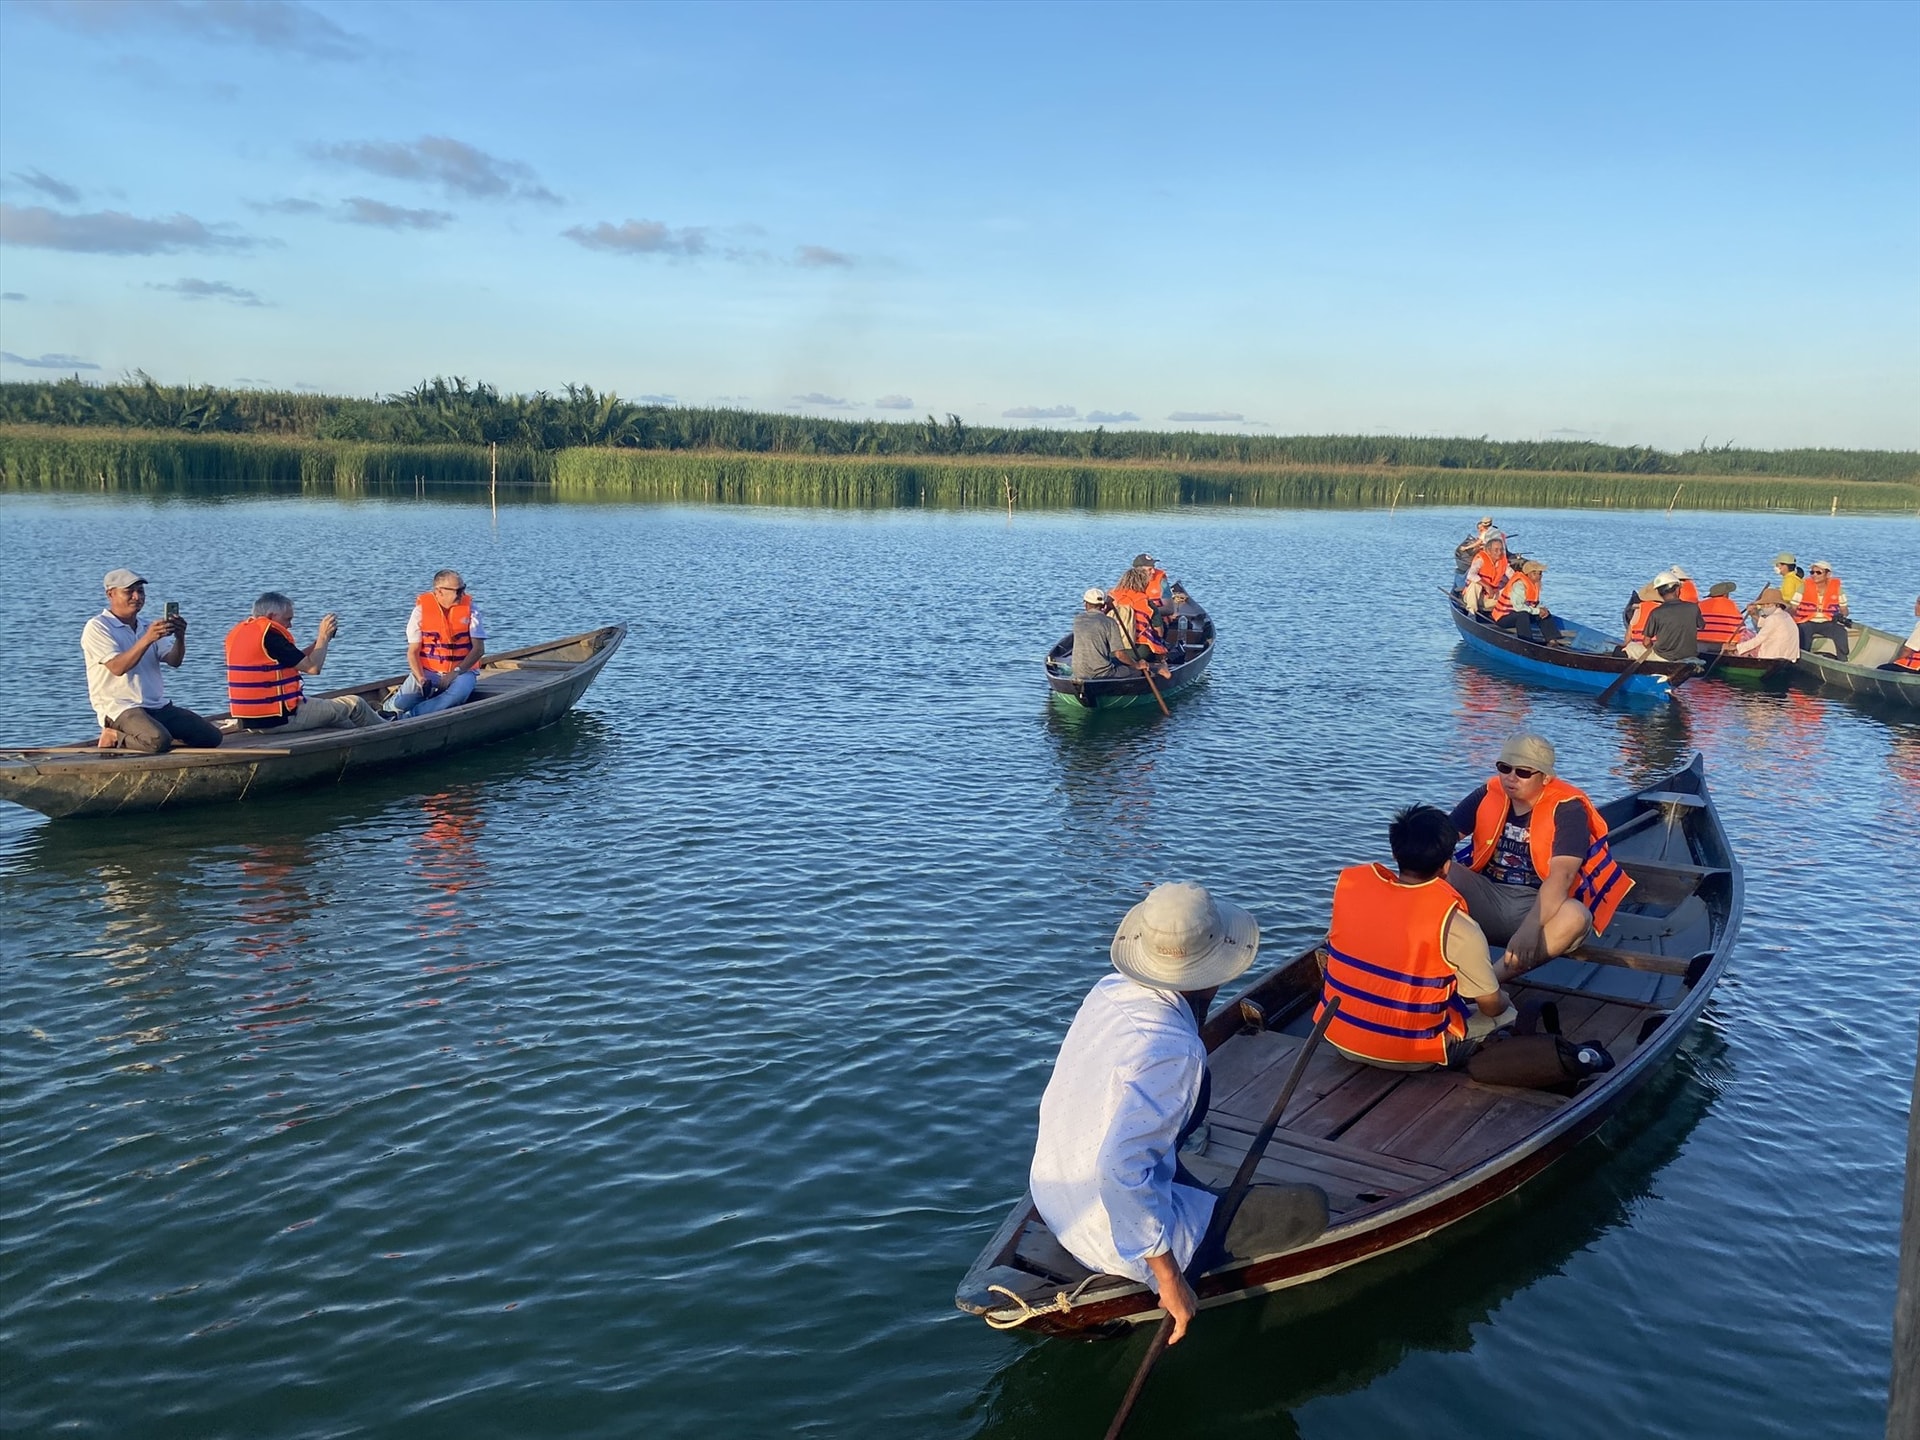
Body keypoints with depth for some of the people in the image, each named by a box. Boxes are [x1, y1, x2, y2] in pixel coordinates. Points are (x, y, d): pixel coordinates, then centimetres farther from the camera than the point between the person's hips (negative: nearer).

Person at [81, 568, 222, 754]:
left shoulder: (146, 626, 20)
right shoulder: (97, 627, -2)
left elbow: (174, 661, 4)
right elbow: (117, 667, -17)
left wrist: (180, 637, -16)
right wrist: (147, 639, -27)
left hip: (158, 707, 7)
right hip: (119, 708, -7)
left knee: (211, 737, -7)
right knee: (158, 741, -36)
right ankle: (115, 737, -5)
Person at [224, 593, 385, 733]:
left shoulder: (237, 633, 11)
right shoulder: (271, 635, -18)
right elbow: (313, 668, -16)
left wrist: (319, 641, 10)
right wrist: (324, 637, -3)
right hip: (281, 719, -9)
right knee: (354, 704, 6)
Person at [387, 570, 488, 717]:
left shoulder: (470, 608, -1)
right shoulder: (421, 609, -2)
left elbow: (479, 648, -4)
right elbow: (413, 652, -2)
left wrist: (456, 672, -17)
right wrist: (421, 679, -20)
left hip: (461, 671, 0)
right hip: (427, 671, 0)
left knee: (459, 693, -38)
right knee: (401, 704, -30)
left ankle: (406, 718, -28)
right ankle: (389, 709, 8)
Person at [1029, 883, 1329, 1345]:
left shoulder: (1108, 991, -4)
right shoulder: (1173, 1050, -30)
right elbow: (1120, 1171, -37)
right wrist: (1169, 1278, -29)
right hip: (1118, 1236, -8)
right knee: (1309, 1207, -5)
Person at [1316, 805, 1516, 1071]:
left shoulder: (1349, 882, -10)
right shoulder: (1455, 924, -22)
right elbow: (1492, 1006, -8)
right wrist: (1501, 999, 14)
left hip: (1340, 1038, 4)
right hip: (1412, 1055, -4)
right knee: (1506, 1011, 19)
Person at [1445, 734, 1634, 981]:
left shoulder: (1567, 808, -14)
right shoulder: (1488, 795, 0)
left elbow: (1561, 876, -28)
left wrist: (1530, 928, -41)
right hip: (1487, 898, 4)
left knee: (1576, 916, -36)